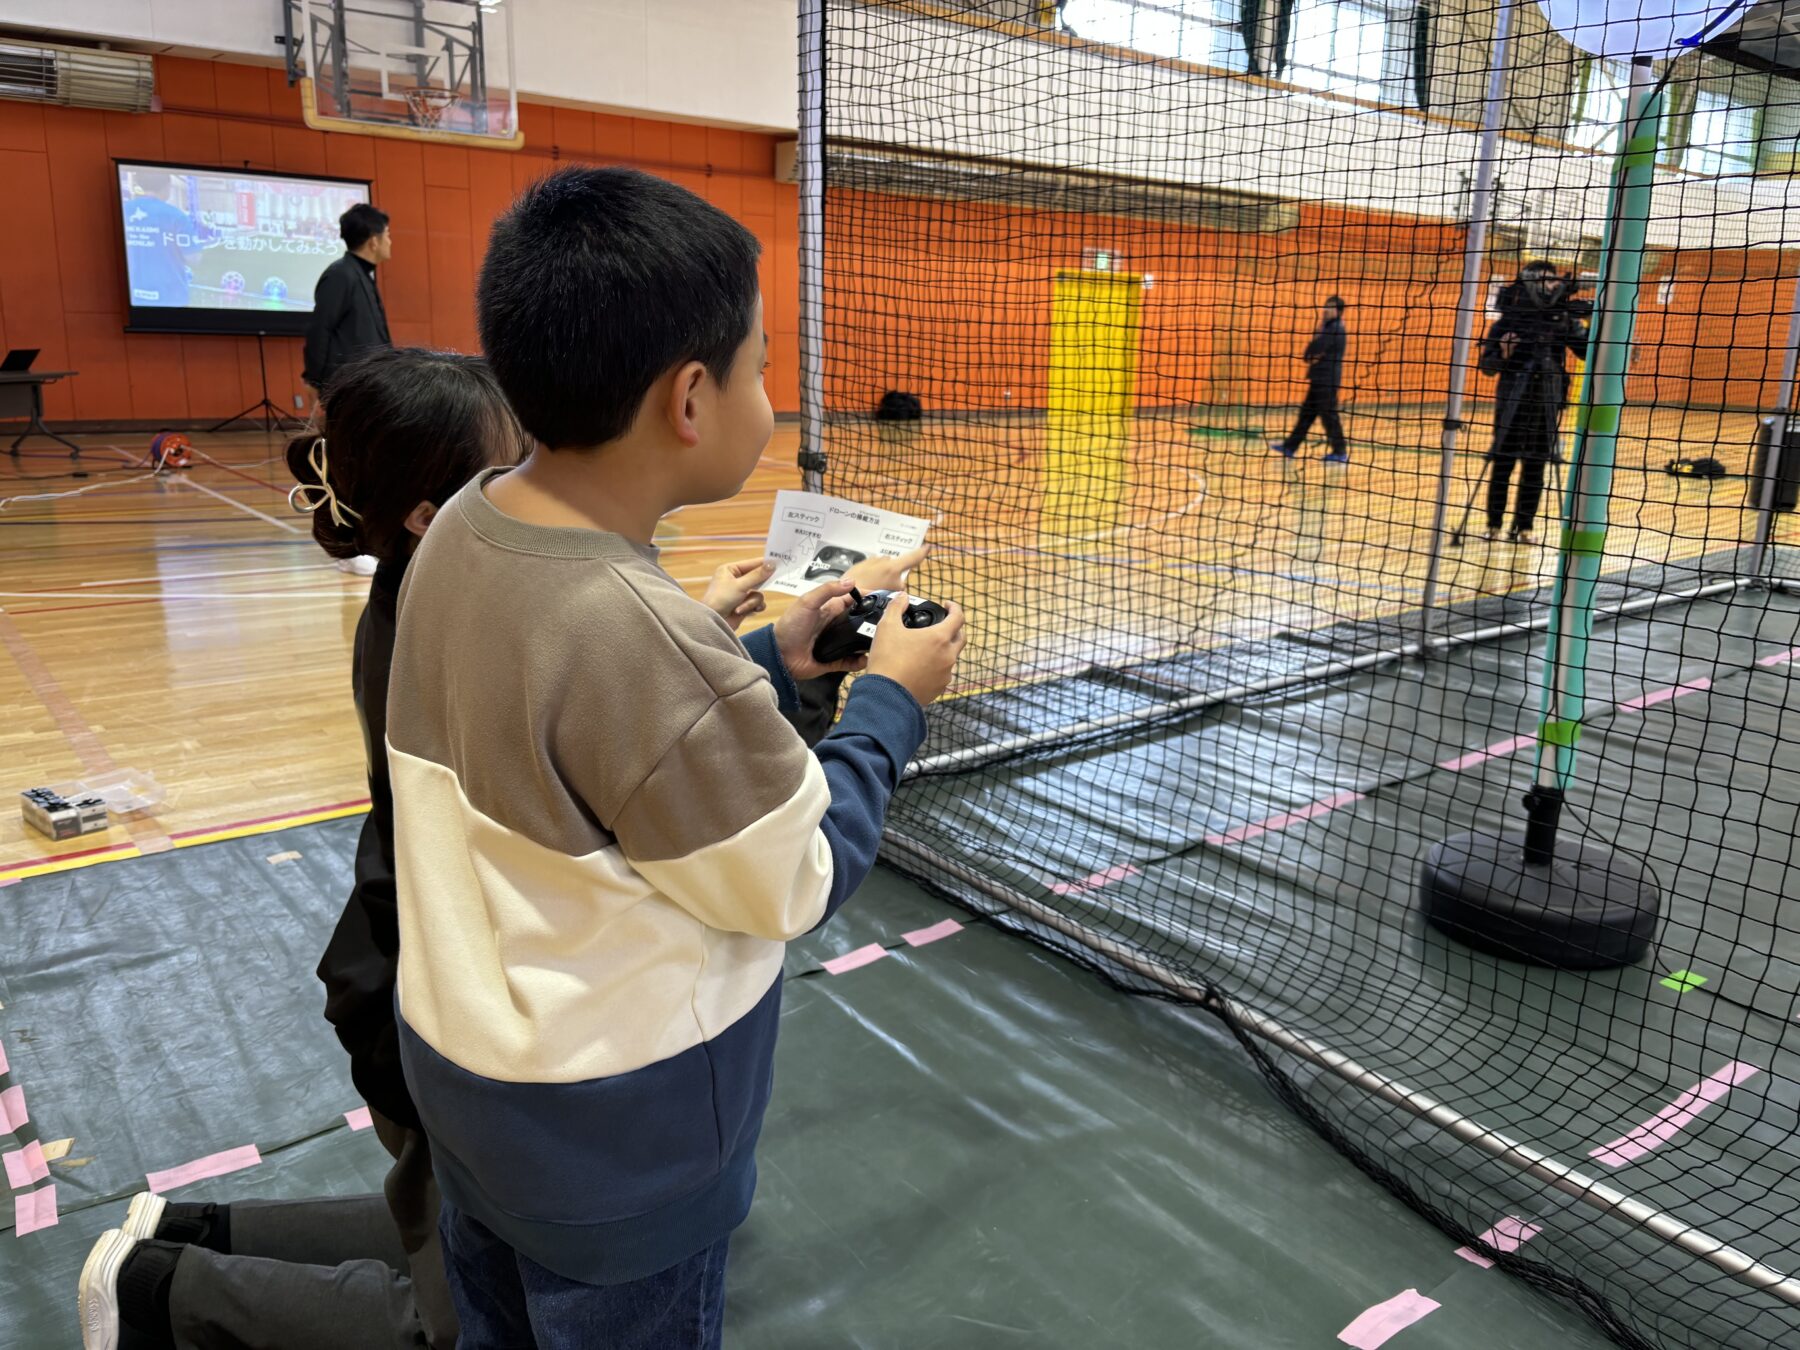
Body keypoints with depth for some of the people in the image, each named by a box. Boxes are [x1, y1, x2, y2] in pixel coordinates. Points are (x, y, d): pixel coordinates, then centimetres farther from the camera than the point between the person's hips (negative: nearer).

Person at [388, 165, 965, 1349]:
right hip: (615, 1135, -7)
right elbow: (800, 883, -20)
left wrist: (767, 662, 2)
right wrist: (891, 699, -9)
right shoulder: (637, 632, -34)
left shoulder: (467, 529, -9)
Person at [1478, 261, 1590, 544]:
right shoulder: (1508, 321, -4)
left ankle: (1524, 527, 17)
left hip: (1546, 405, 3)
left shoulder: (1564, 319, 3)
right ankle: (1494, 525, 11)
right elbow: (1487, 366, -2)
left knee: (1535, 468, 8)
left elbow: (1590, 352, 5)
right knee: (1503, 464, 2)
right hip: (1512, 403, -3)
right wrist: (1503, 354, -21)